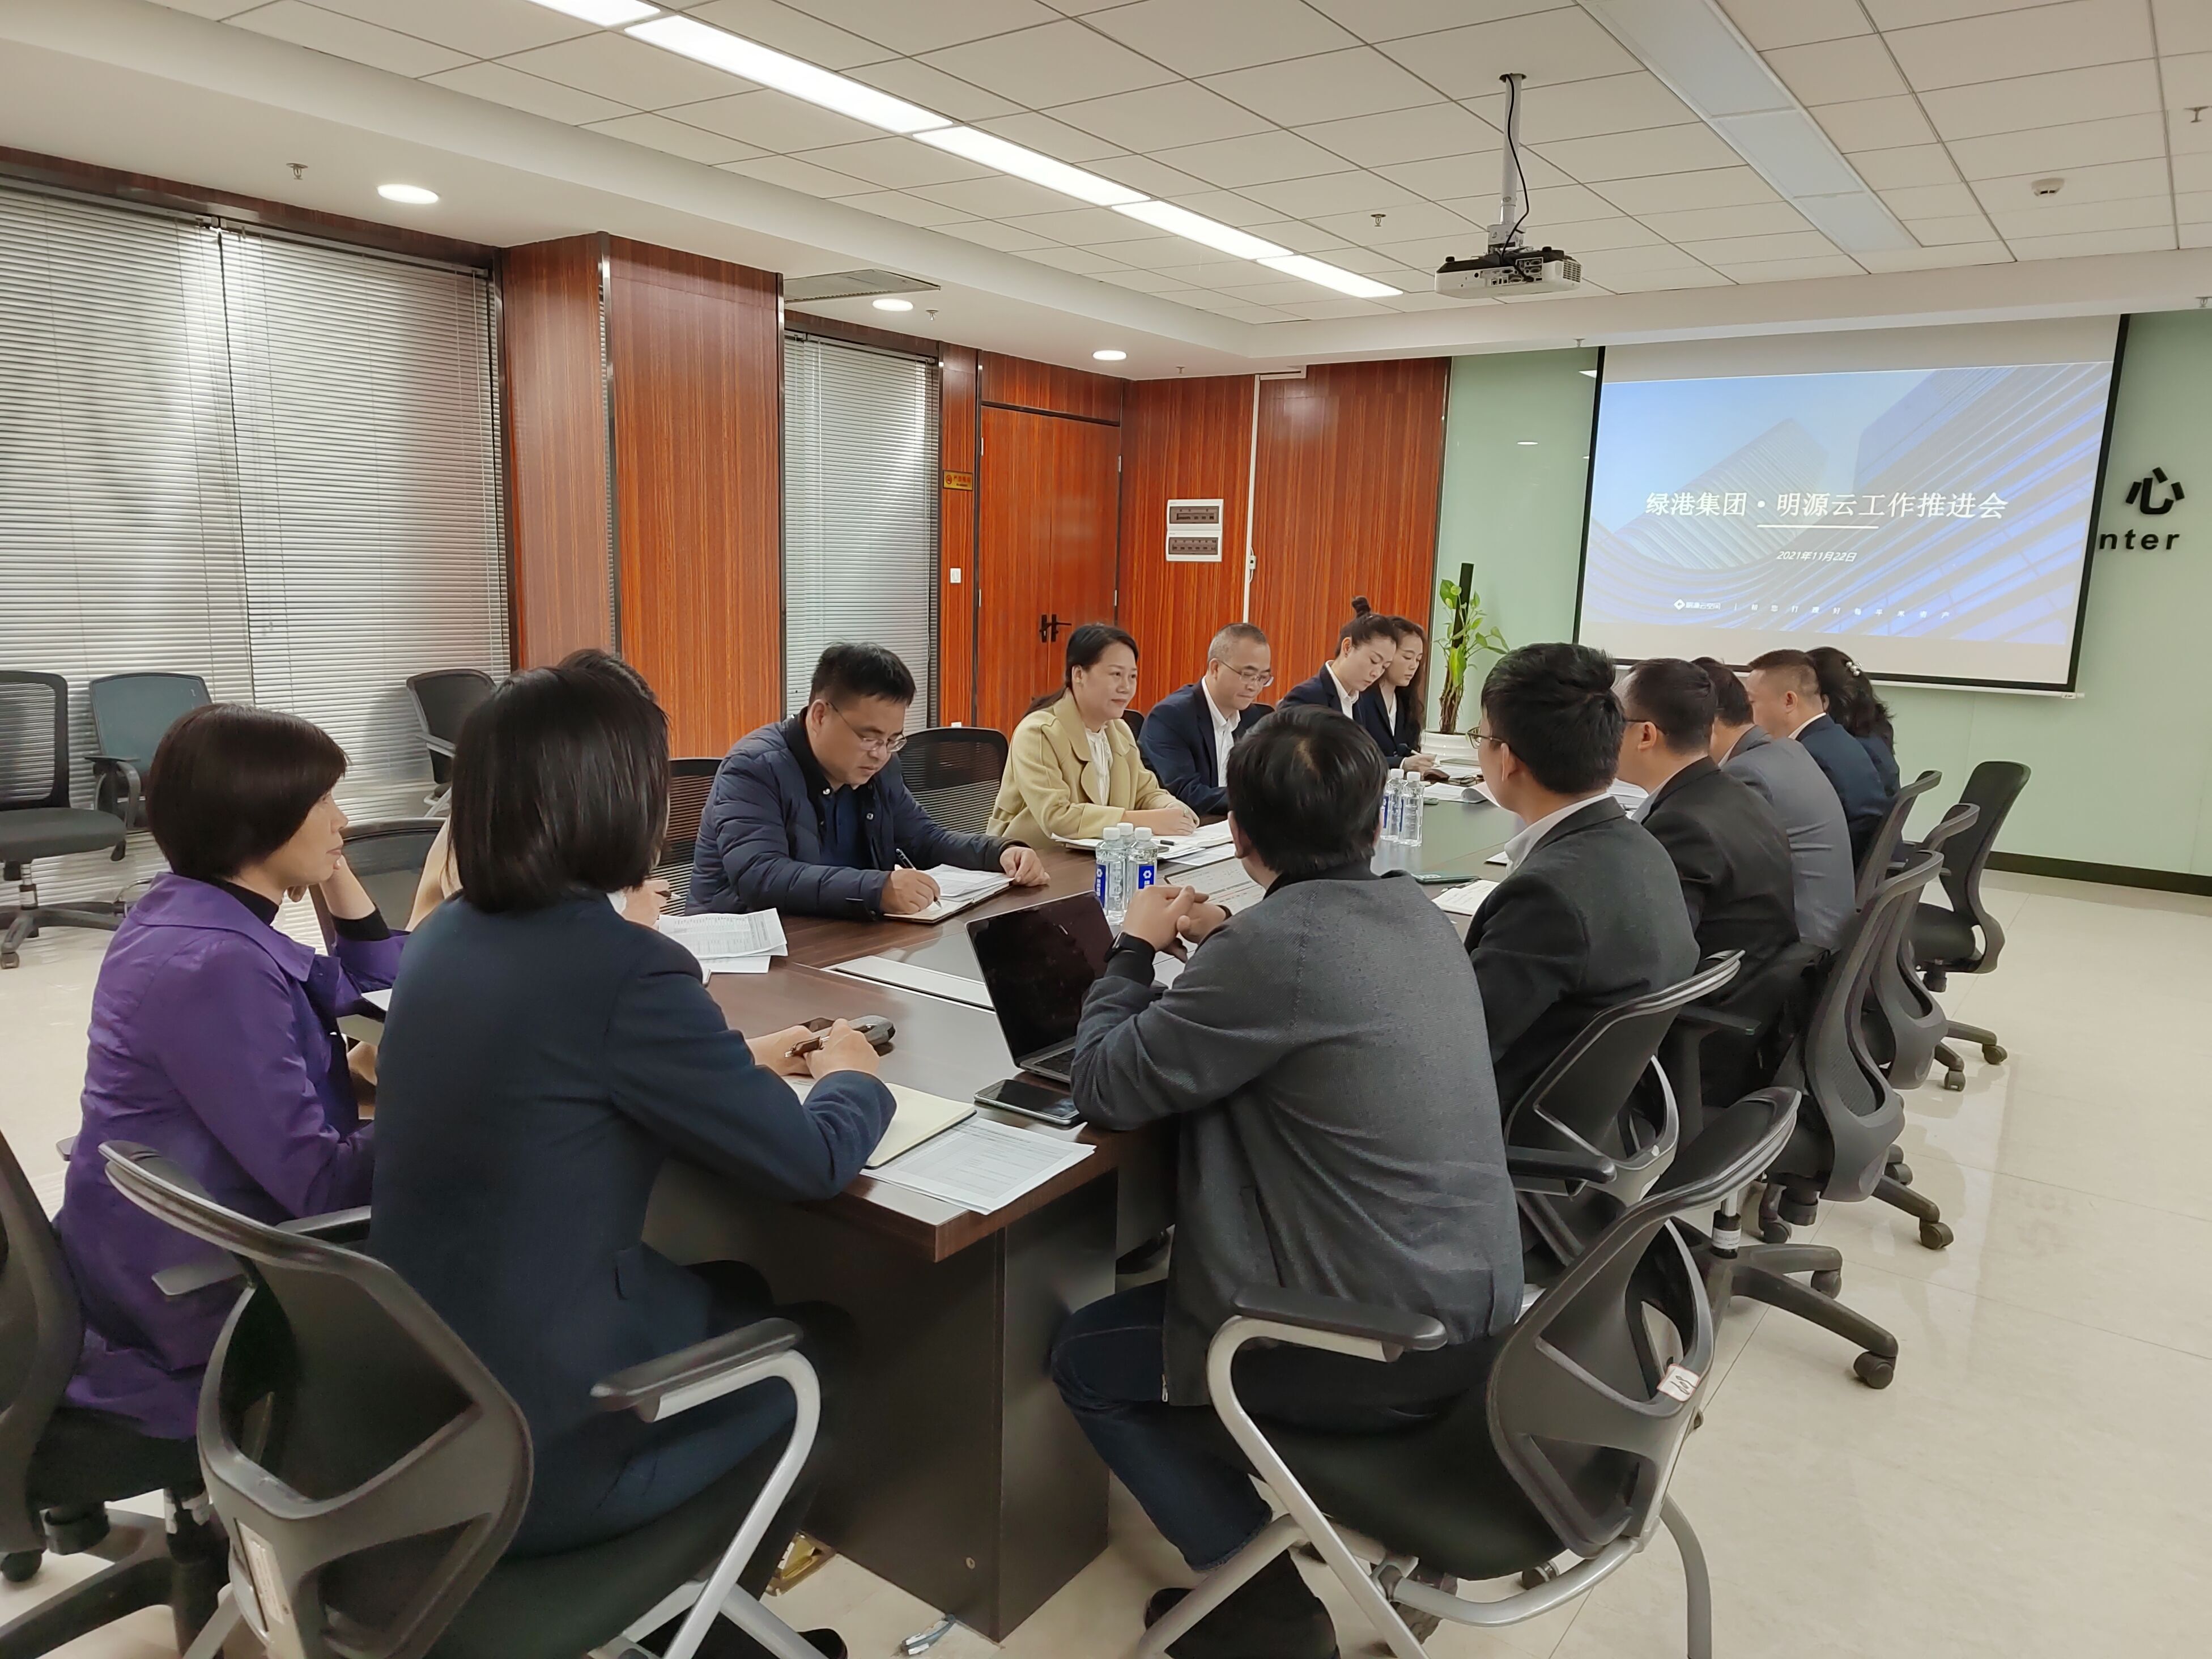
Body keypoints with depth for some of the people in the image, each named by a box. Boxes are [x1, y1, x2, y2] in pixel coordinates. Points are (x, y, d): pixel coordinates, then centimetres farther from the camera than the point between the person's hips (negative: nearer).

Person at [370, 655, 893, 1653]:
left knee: (737, 1293, 26)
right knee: (814, 1342, 17)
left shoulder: (451, 935, -1)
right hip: (535, 1447, -7)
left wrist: (739, 1064, 14)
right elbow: (810, 1163, -15)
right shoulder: (621, 967, -25)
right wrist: (849, 1078, 6)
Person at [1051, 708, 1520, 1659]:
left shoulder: (1275, 943, -23)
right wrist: (1223, 943, 15)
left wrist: (1136, 949, 0)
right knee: (1175, 1281, 28)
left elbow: (1103, 1088, -14)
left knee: (1085, 1359, 11)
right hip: (1474, 1308, 9)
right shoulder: (1416, 913, 2)